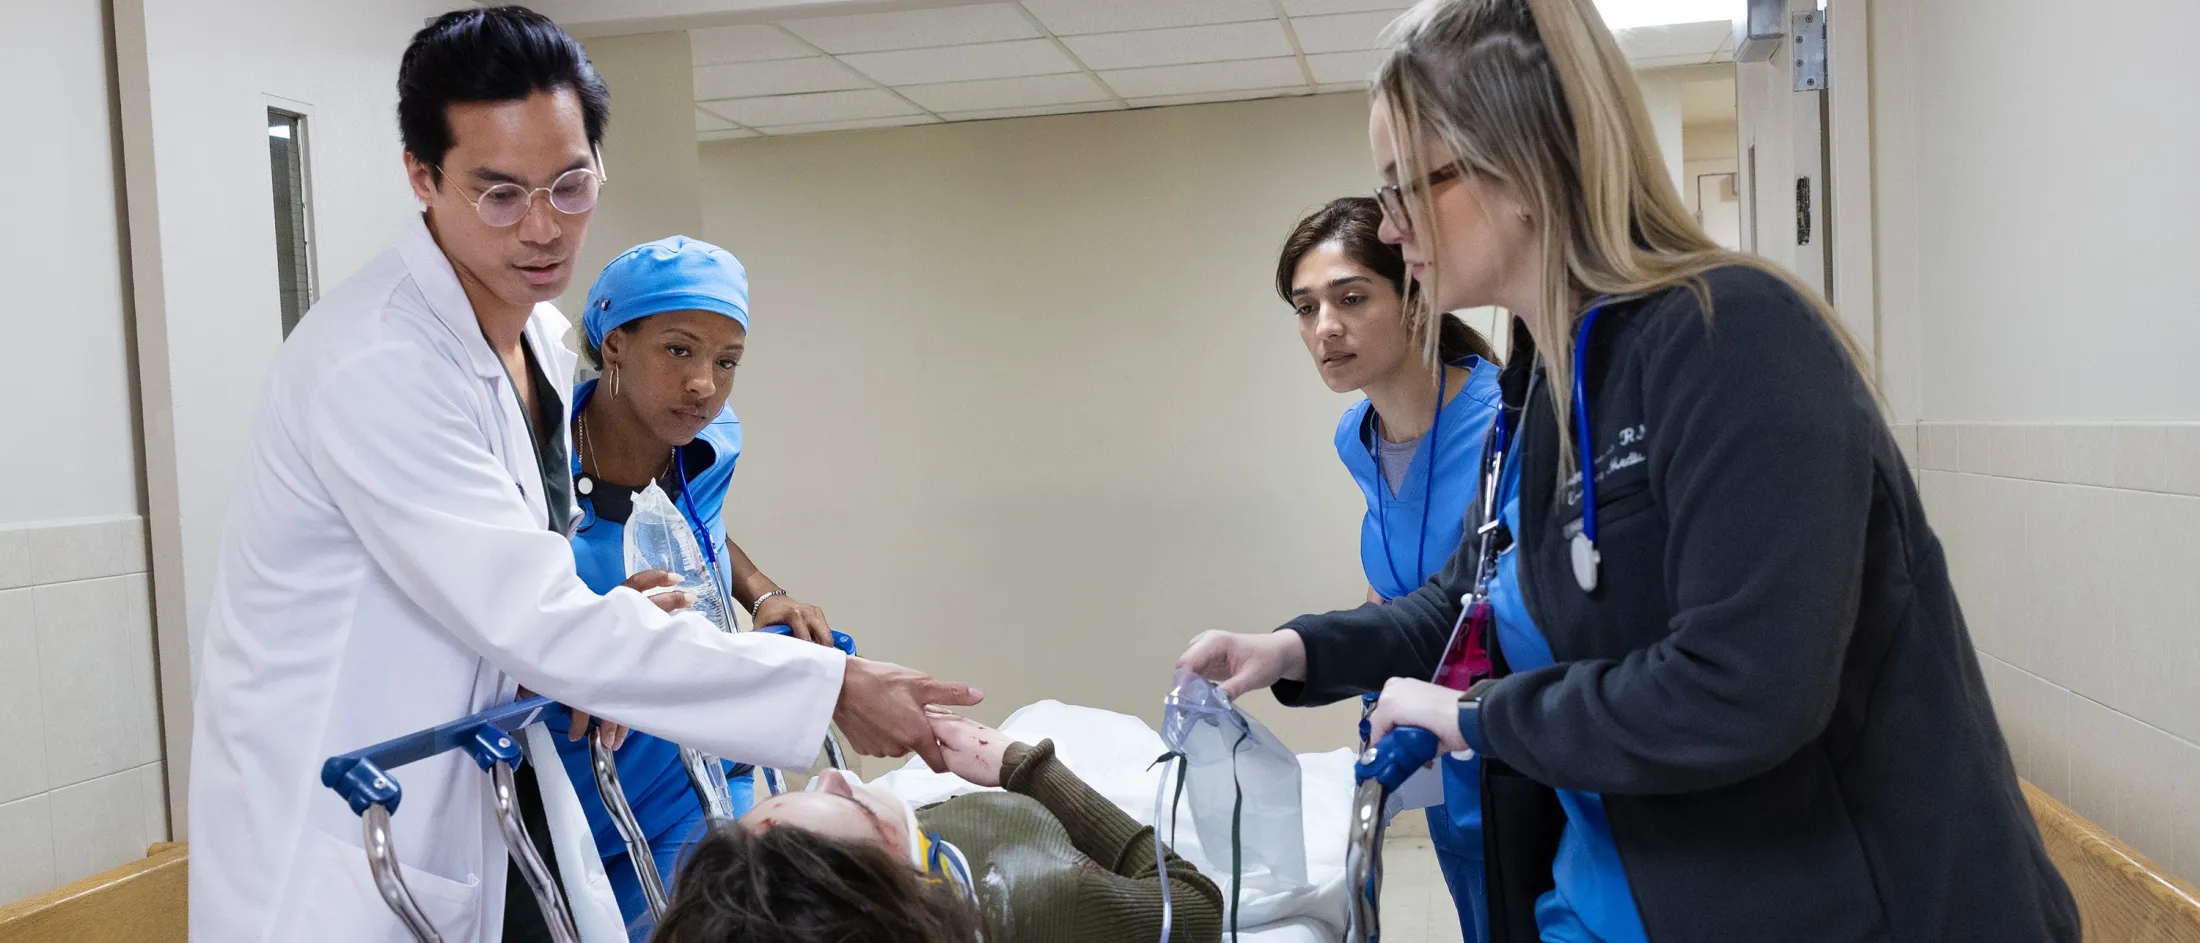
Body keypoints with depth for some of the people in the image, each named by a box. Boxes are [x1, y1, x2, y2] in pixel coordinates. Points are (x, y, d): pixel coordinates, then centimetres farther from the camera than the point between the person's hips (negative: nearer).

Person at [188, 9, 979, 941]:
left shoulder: (542, 336, 4)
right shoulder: (375, 363, -25)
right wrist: (834, 685, -28)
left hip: (463, 814, 8)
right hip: (328, 867, -8)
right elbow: (535, 618, -29)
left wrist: (602, 653, -8)